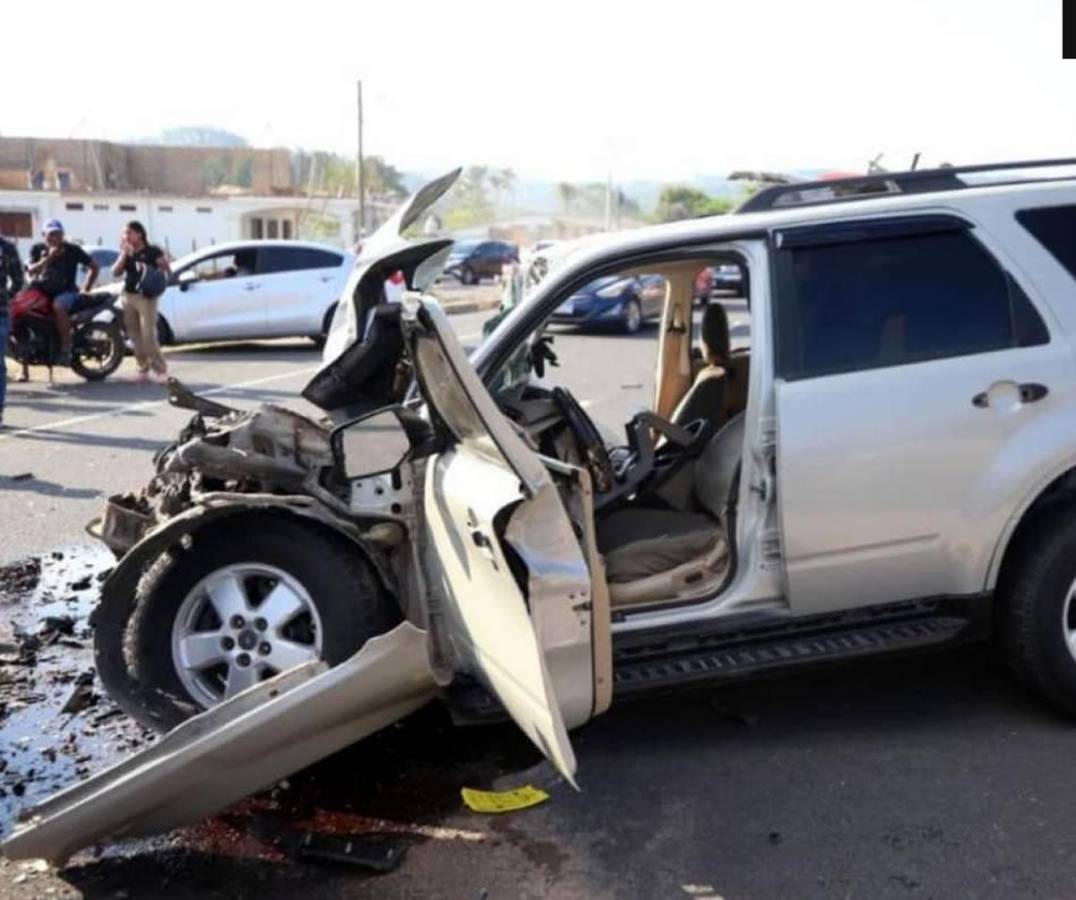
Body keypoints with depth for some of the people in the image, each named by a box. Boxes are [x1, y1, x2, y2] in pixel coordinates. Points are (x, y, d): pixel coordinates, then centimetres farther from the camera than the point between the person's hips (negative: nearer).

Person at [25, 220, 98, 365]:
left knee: (58, 306, -37)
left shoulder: (72, 250, -2)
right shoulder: (37, 249, 5)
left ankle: (66, 349, -32)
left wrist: (86, 290, 2)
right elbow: (31, 271, -9)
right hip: (43, 291, 5)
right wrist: (48, 258, -23)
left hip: (66, 291, -5)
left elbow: (94, 267, 4)